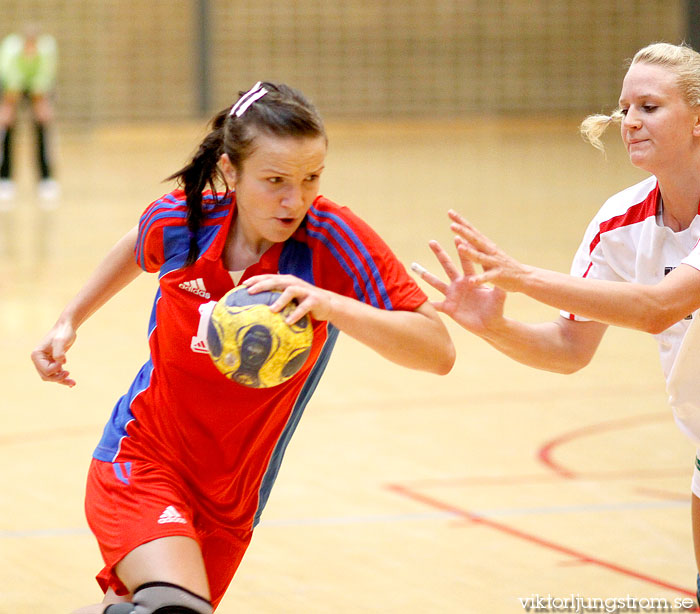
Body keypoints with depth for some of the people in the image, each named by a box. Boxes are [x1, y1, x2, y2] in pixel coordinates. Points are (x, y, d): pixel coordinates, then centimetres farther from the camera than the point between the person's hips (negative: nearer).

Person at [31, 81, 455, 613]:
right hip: (141, 458, -1)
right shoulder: (179, 221, -12)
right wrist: (70, 321, 17)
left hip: (228, 501, 1)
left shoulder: (334, 240, -19)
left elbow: (439, 351, -26)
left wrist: (331, 305, -39)